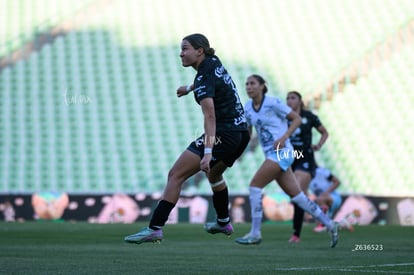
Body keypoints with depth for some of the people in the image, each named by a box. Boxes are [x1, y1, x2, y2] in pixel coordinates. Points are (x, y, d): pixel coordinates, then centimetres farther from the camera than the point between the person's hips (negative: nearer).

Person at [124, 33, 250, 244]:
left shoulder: (204, 78, -15)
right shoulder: (214, 62, 9)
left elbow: (210, 117, -27)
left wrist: (207, 152, -34)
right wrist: (190, 88, 49)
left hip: (223, 135, -10)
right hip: (241, 134, 10)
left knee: (175, 175, -12)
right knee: (213, 173, 35)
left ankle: (155, 228, -19)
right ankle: (223, 223, 48)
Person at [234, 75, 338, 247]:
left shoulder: (273, 103, -9)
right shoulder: (248, 108, 10)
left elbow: (297, 119, -5)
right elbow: (247, 131, 20)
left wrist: (284, 137, -17)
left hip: (282, 152, -7)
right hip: (271, 154, 7)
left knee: (254, 186, -15)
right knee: (296, 195, 7)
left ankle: (255, 233, -10)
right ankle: (329, 224, 16)